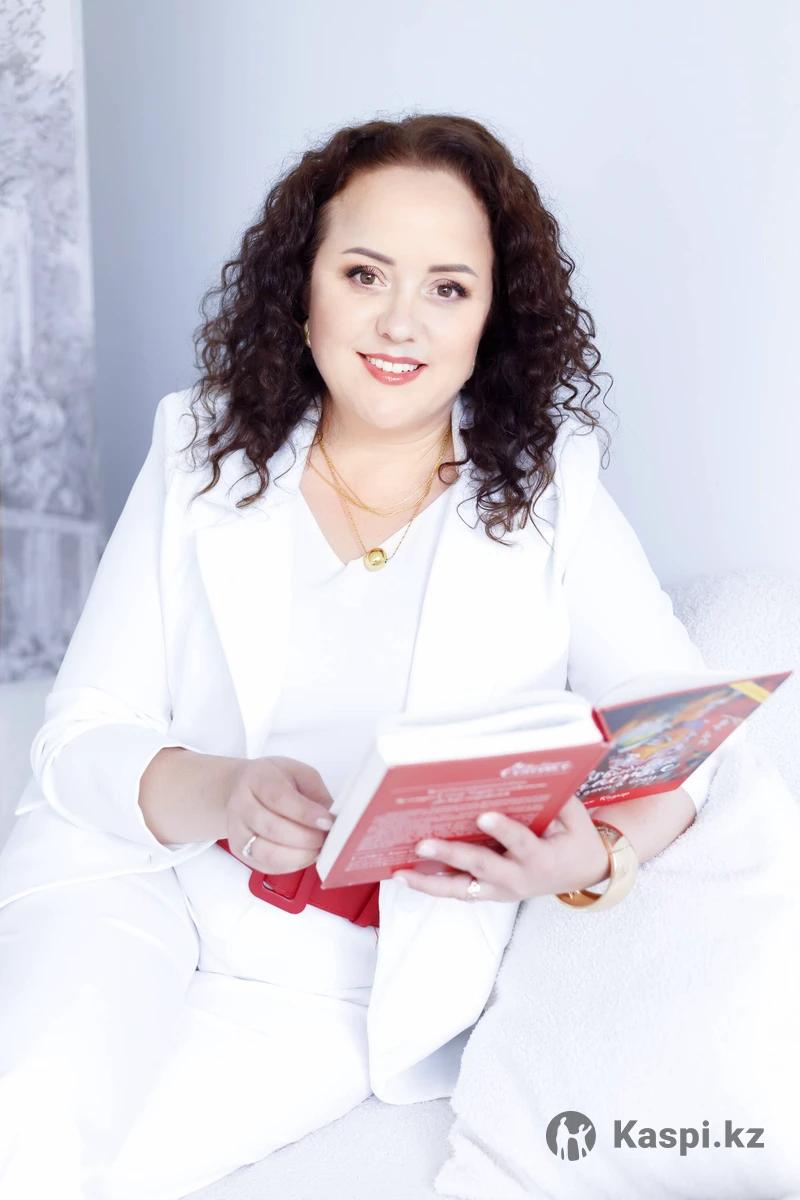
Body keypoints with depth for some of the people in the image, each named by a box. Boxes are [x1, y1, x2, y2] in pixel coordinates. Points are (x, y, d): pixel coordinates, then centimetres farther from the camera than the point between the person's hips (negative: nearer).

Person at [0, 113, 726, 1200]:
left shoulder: (549, 491, 2)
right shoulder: (203, 458, 4)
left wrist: (599, 855, -26)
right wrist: (218, 793, -23)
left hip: (354, 987, -1)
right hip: (142, 886, 1)